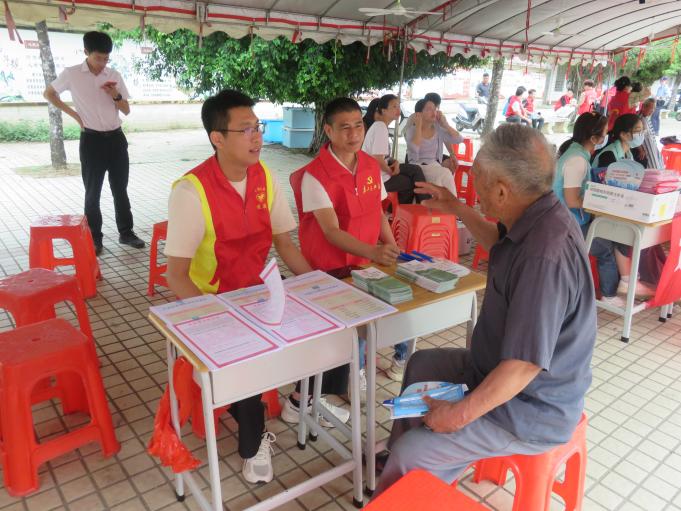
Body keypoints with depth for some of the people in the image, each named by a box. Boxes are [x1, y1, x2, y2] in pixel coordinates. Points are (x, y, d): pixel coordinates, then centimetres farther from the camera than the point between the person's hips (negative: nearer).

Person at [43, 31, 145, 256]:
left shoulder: (114, 75, 4)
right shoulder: (71, 74, -3)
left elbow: (126, 110, 7)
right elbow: (48, 94, 11)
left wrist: (116, 96, -13)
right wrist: (74, 114, 1)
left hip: (116, 138, 3)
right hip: (92, 140, -3)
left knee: (120, 188, 9)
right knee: (93, 192, 3)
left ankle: (126, 232, 20)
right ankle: (95, 238, 12)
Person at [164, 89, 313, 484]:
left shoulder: (265, 177, -5)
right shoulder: (192, 191, -22)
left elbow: (285, 245, 3)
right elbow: (177, 276, -19)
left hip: (254, 291, 5)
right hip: (209, 301, -5)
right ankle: (253, 443, 3)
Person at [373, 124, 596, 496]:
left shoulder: (546, 256, -36)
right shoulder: (536, 218, -4)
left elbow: (524, 365, -33)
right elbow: (501, 245, 22)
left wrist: (461, 414, -22)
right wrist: (457, 210, 17)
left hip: (530, 411, -10)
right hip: (498, 367, 10)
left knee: (411, 456, -17)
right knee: (420, 365, 25)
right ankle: (397, 456, 40)